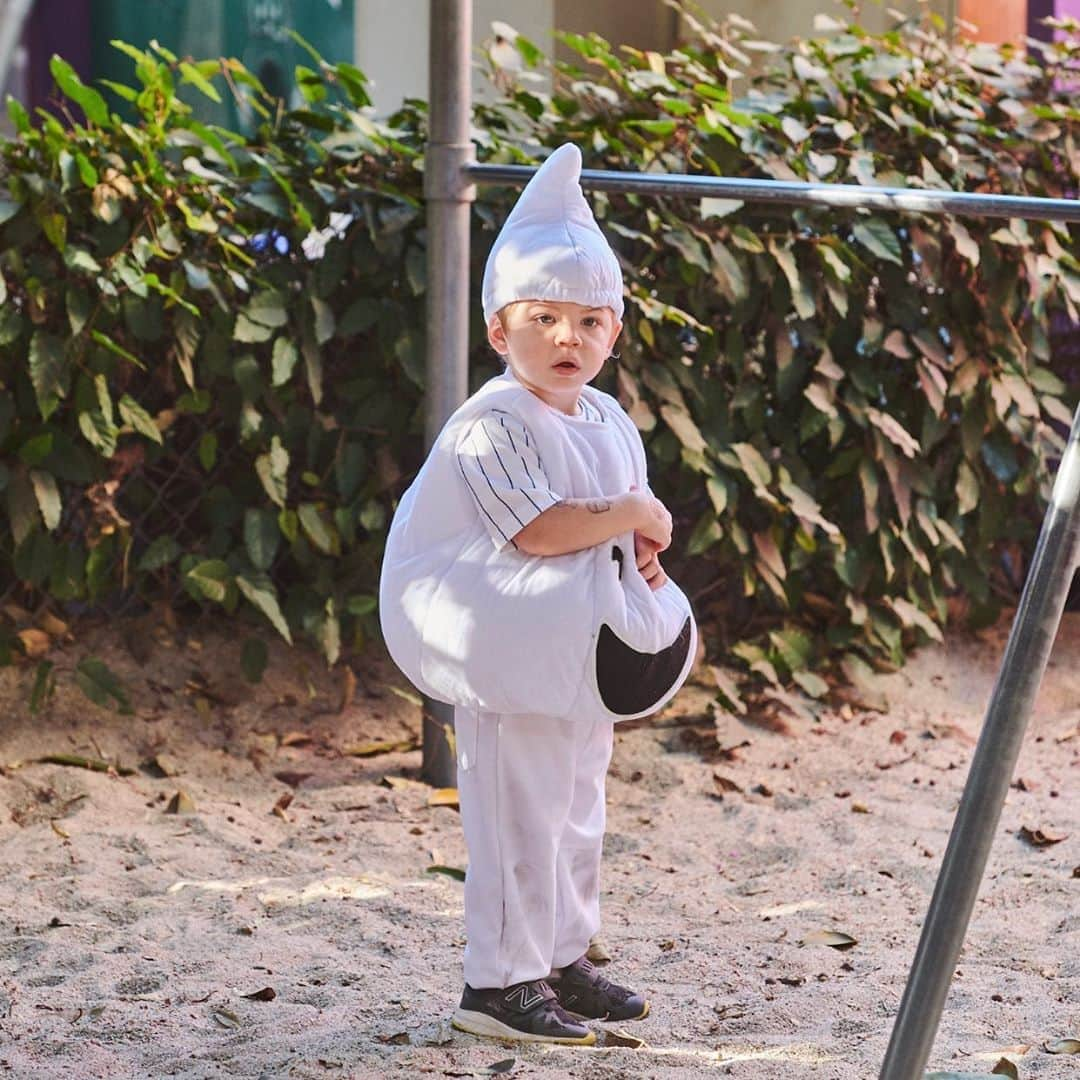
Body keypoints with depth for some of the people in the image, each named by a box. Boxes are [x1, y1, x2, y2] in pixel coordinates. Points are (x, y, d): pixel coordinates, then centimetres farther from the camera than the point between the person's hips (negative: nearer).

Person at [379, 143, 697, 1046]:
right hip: (515, 661, -8)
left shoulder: (610, 421, 9)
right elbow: (536, 530, -28)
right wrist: (632, 515, -20)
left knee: (577, 809, 16)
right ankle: (500, 981, 0)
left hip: (593, 656, 9)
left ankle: (564, 961, 27)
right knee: (521, 816, -6)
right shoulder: (490, 428, -17)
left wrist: (648, 565, -5)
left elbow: (634, 529, 17)